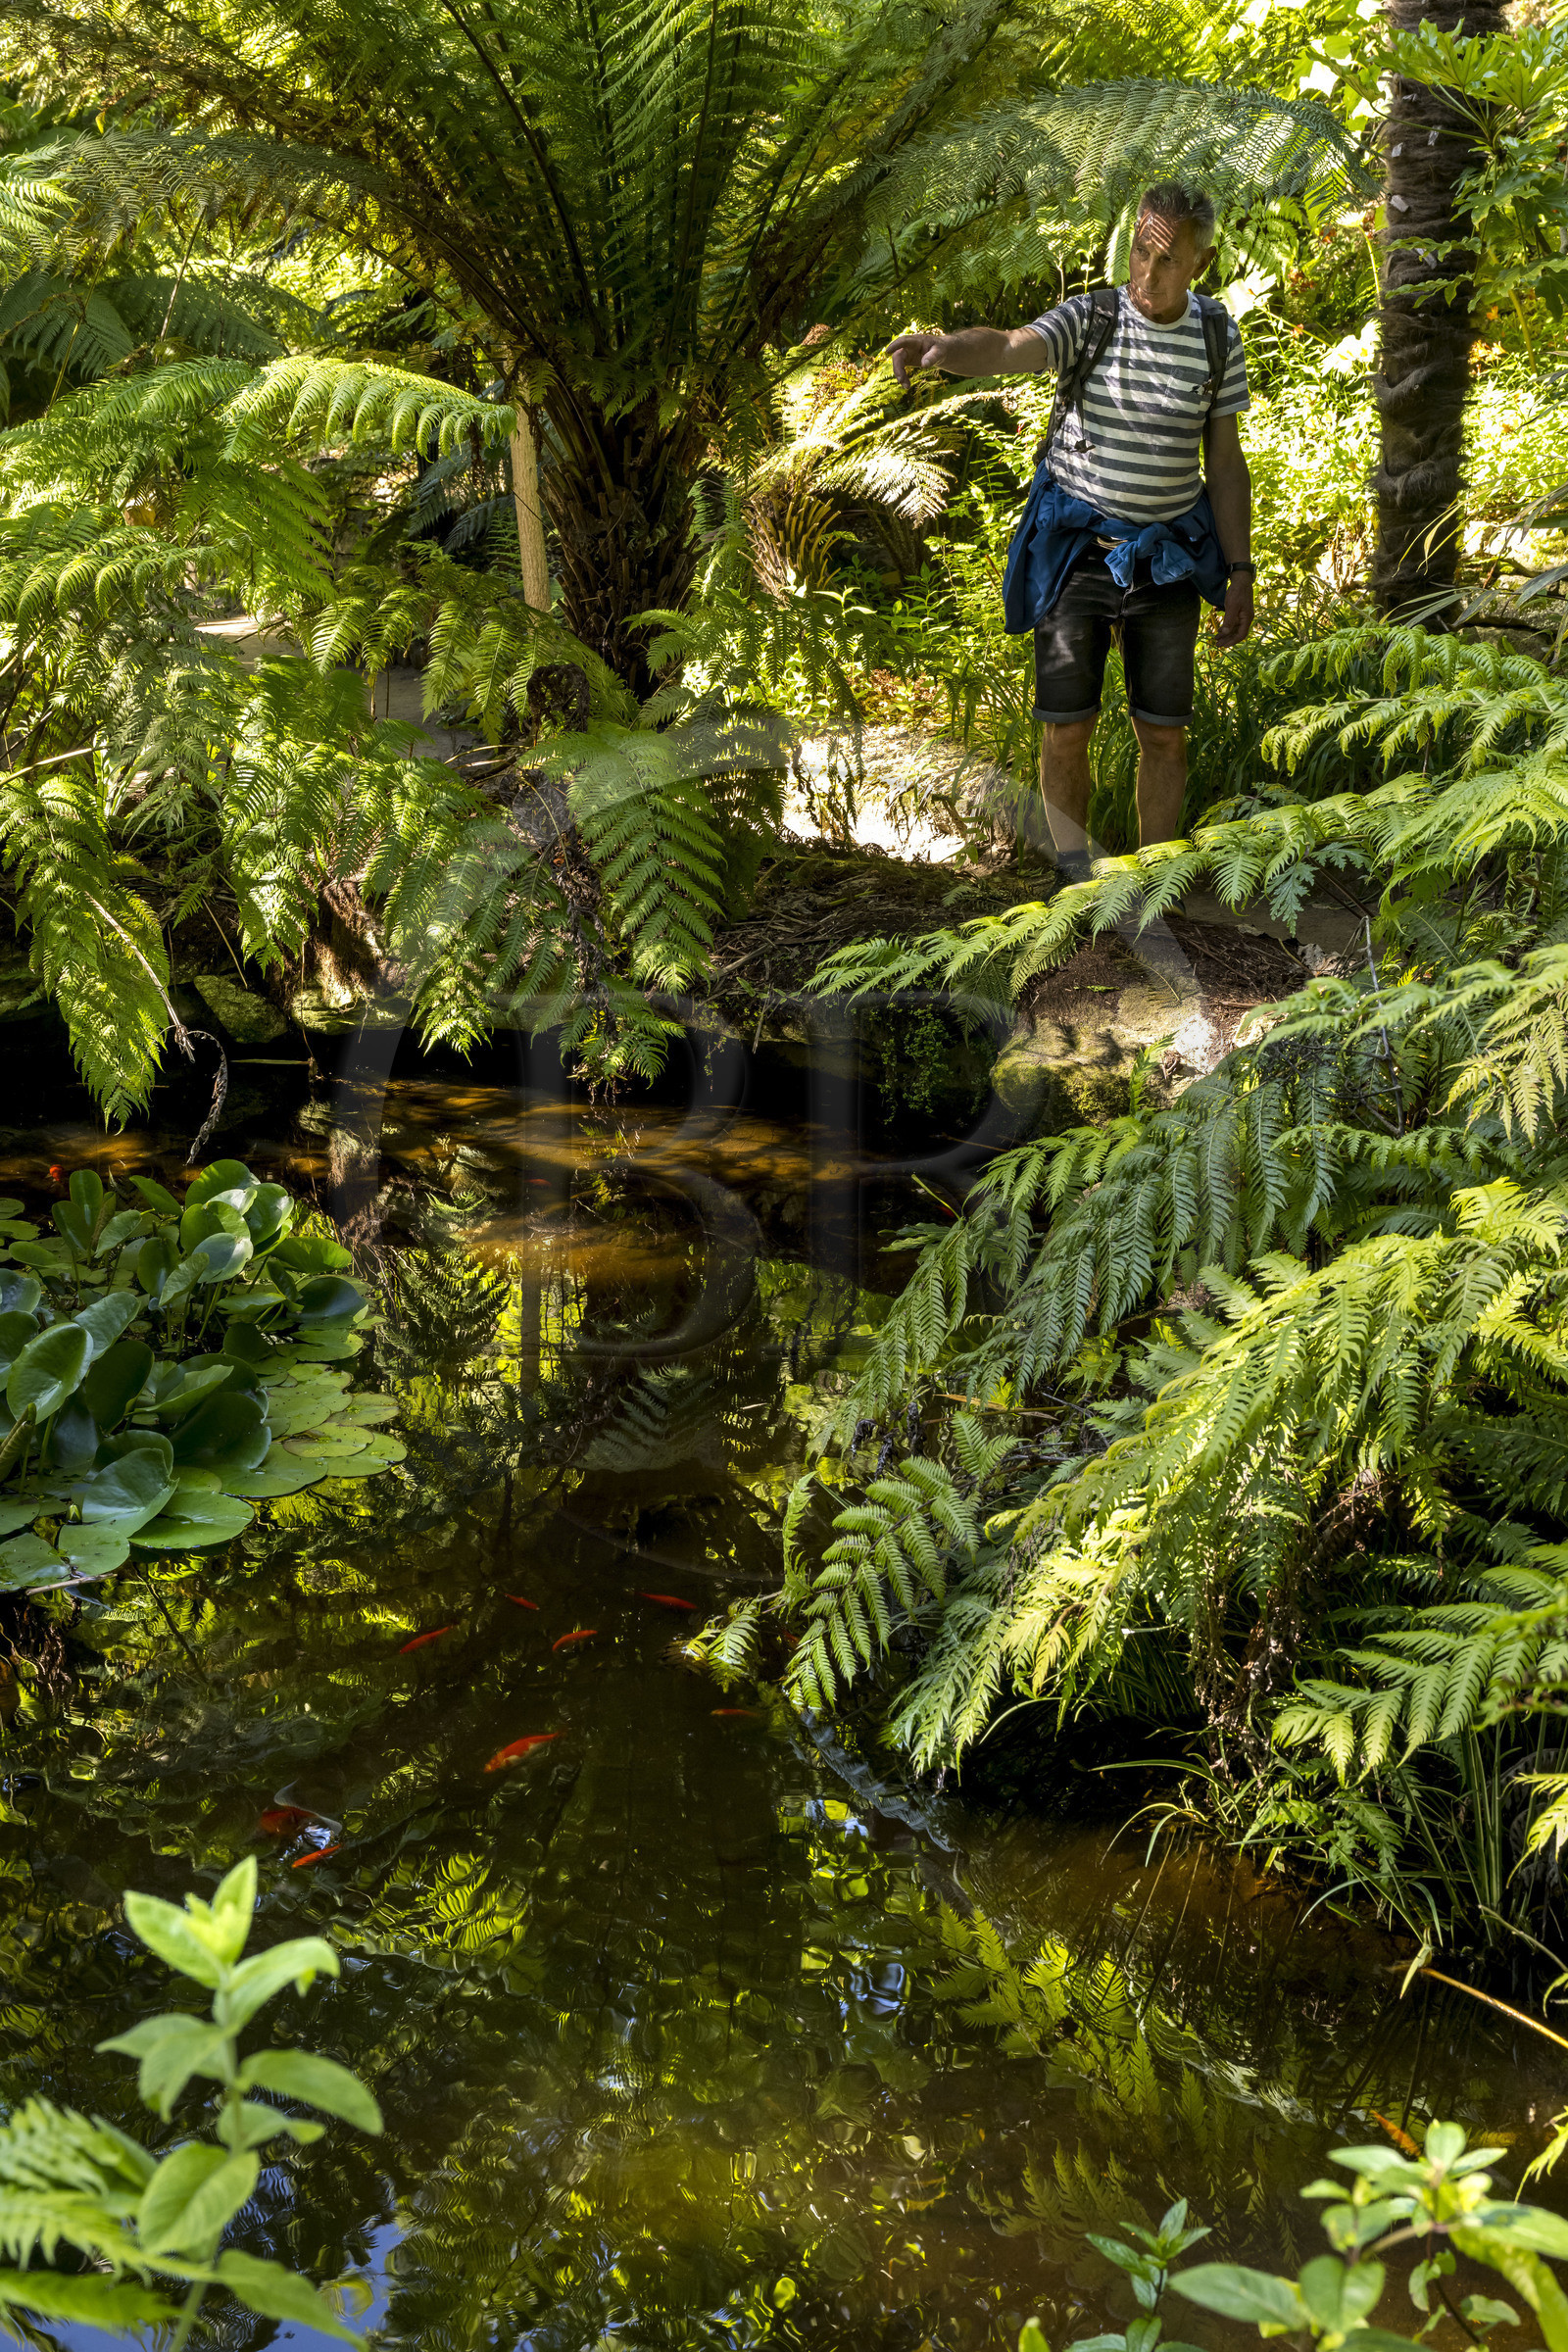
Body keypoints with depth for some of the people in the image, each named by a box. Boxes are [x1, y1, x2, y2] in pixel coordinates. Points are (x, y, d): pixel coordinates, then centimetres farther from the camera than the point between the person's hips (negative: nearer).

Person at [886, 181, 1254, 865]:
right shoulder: (1088, 319, -10)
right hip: (1077, 551, -2)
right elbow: (1004, 349, -30)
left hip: (1165, 560, 2)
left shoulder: (1218, 336, -2)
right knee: (1067, 728, -1)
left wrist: (1240, 576, -2)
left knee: (1163, 733, 4)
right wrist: (941, 346, -53)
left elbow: (1225, 462, 3)